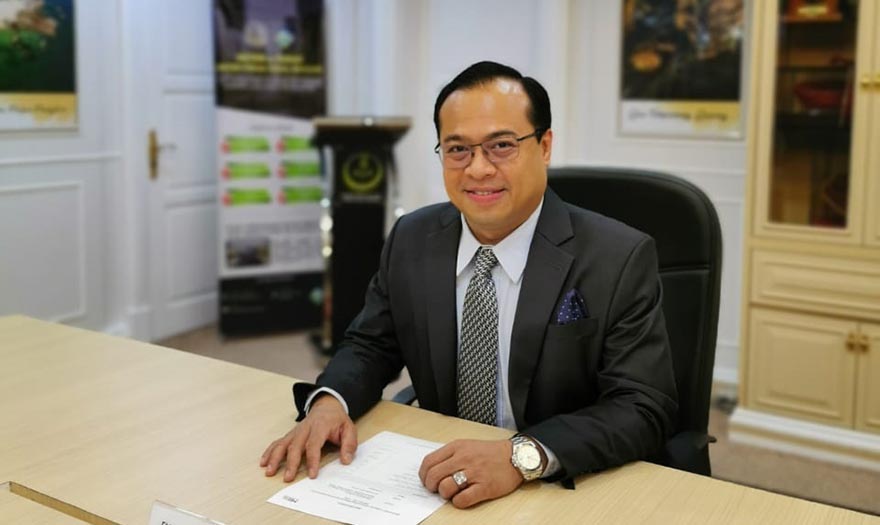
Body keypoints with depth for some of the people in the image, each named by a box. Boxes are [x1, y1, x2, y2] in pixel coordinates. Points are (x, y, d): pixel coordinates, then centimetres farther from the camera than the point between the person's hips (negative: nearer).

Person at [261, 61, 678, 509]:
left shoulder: (621, 260, -12)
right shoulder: (410, 240, 1)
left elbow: (644, 408, -17)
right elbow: (371, 345, 9)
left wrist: (521, 456, -32)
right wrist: (330, 403, -13)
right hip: (436, 487, 3)